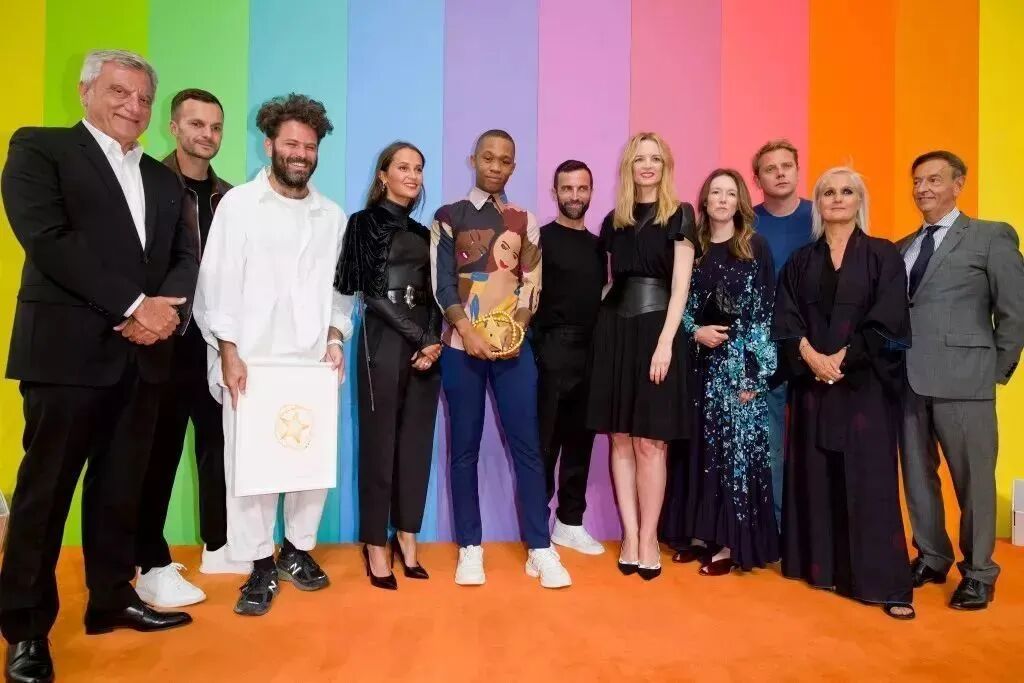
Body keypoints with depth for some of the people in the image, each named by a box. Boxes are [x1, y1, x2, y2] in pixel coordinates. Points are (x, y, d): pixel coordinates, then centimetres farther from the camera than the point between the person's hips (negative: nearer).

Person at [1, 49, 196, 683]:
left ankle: (113, 599, 26)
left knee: (120, 489, 13)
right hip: (69, 349, -5)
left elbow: (186, 256, 11)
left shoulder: (164, 179, 18)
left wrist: (167, 309, -10)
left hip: (145, 353, 5)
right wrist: (133, 306, -16)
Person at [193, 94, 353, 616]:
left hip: (314, 362, 3)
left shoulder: (333, 216, 12)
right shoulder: (239, 203, 3)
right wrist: (228, 352, -9)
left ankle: (297, 549, 25)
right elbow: (216, 284, -2)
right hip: (251, 360, -3)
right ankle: (261, 566, 14)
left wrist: (336, 338, -2)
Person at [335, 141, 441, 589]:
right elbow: (374, 292, -7)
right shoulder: (365, 222, 1)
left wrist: (434, 342, -5)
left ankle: (406, 537, 19)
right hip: (383, 341, -5)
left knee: (416, 442, 7)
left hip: (426, 345, 5)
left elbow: (431, 296, 12)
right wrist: (420, 339, -8)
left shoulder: (423, 233, 17)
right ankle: (376, 544, 11)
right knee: (379, 442, 0)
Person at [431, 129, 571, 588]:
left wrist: (515, 331, -9)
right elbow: (442, 283, -1)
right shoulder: (448, 217, 7)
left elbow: (531, 283, 5)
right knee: (464, 447, 3)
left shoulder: (524, 221, 12)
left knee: (527, 444, -1)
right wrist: (468, 333, -12)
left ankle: (540, 549, 7)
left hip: (513, 345, 1)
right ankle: (470, 548, 12)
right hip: (462, 346, -1)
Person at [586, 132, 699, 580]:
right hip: (614, 329, 4)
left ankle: (648, 538, 8)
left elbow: (681, 284, -6)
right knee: (620, 438, 4)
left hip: (655, 329, -4)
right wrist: (606, 326, 6)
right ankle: (629, 535, 12)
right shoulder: (614, 221, 14)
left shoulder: (679, 215, 2)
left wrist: (665, 342, -16)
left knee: (650, 440, -3)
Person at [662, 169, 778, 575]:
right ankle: (701, 532, 18)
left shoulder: (755, 248, 0)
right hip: (698, 360, 3)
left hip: (738, 362, -3)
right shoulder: (692, 246, 9)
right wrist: (695, 331, -12)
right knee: (698, 447, 6)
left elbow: (764, 312, -4)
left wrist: (753, 372, -11)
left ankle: (730, 542, 7)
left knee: (735, 447, -2)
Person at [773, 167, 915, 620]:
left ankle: (886, 583, 4)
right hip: (811, 382, 3)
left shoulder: (883, 256, 4)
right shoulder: (800, 261, 11)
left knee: (869, 479, -3)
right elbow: (784, 320, 2)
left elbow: (888, 321, -6)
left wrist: (843, 358, -14)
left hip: (865, 383, -2)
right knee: (815, 476, 5)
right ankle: (820, 566, 16)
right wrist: (811, 357, -14)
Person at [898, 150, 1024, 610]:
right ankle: (931, 558, 29)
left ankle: (979, 573, 21)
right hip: (907, 379, 5)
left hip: (962, 379, -4)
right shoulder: (902, 248, 15)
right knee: (917, 475, 12)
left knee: (973, 480, 5)